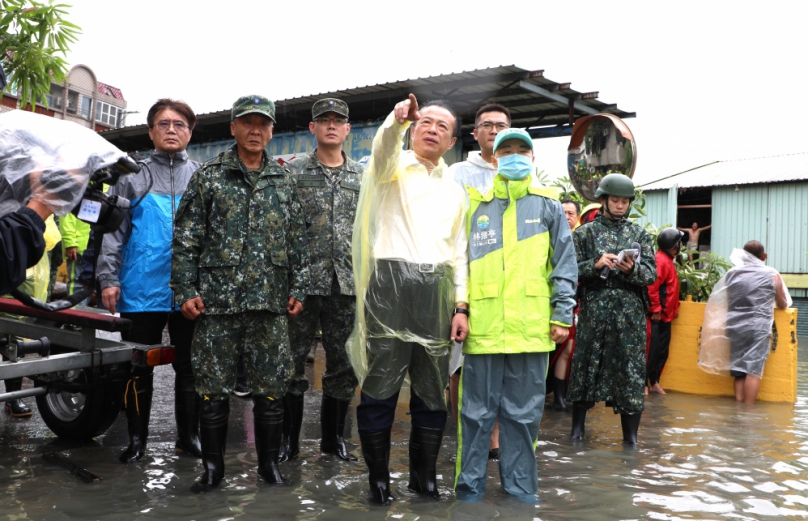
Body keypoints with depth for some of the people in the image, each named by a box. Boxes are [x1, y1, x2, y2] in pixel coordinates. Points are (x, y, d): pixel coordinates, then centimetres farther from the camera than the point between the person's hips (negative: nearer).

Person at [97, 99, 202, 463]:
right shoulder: (134, 177, 7)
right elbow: (113, 230, 3)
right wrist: (108, 278, -7)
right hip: (142, 291, -1)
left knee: (189, 366, 9)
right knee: (139, 366, 7)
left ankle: (189, 435, 20)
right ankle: (136, 438, 19)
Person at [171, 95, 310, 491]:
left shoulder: (283, 180, 12)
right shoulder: (209, 176, 4)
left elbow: (297, 239, 13)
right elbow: (186, 239, 2)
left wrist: (298, 288, 6)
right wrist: (186, 290, -5)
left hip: (271, 302, 2)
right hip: (218, 298, -1)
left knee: (272, 385, 5)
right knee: (213, 385, 4)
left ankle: (269, 462, 20)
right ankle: (213, 466, 17)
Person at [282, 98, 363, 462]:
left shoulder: (362, 176, 12)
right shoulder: (292, 171, 3)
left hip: (347, 283, 3)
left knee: (345, 364, 8)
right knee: (292, 361, 3)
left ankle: (333, 438, 22)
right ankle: (288, 438, 16)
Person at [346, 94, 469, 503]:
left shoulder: (455, 191, 21)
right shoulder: (393, 167, 8)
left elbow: (459, 253, 17)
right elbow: (383, 147, -18)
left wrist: (461, 306, 7)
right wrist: (398, 119, -39)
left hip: (437, 290, 4)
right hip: (391, 283, -4)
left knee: (432, 389, 7)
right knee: (381, 385, -2)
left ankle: (423, 474, 20)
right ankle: (378, 477, 10)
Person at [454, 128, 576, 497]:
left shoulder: (547, 204, 11)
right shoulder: (475, 204, 13)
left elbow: (564, 265, 8)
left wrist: (562, 315, 1)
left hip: (531, 327, 0)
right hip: (482, 325, 0)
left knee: (524, 414, 7)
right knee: (476, 412, 5)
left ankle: (520, 489, 19)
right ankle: (469, 486, 15)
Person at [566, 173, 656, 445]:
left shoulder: (640, 234, 13)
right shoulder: (585, 232, 9)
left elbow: (651, 274, 4)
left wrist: (632, 269, -16)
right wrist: (596, 265, -16)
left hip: (630, 313, 1)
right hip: (593, 310, -1)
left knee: (630, 370, 1)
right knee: (586, 366, 4)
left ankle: (631, 435, 10)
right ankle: (577, 428, 17)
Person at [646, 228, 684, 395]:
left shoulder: (668, 260, 16)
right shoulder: (660, 260, -16)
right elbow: (652, 286, -25)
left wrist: (674, 308, 16)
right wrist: (656, 309, -24)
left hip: (666, 316, 10)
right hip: (657, 316, -10)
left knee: (662, 351, 13)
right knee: (651, 350, -5)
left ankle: (654, 382, 20)